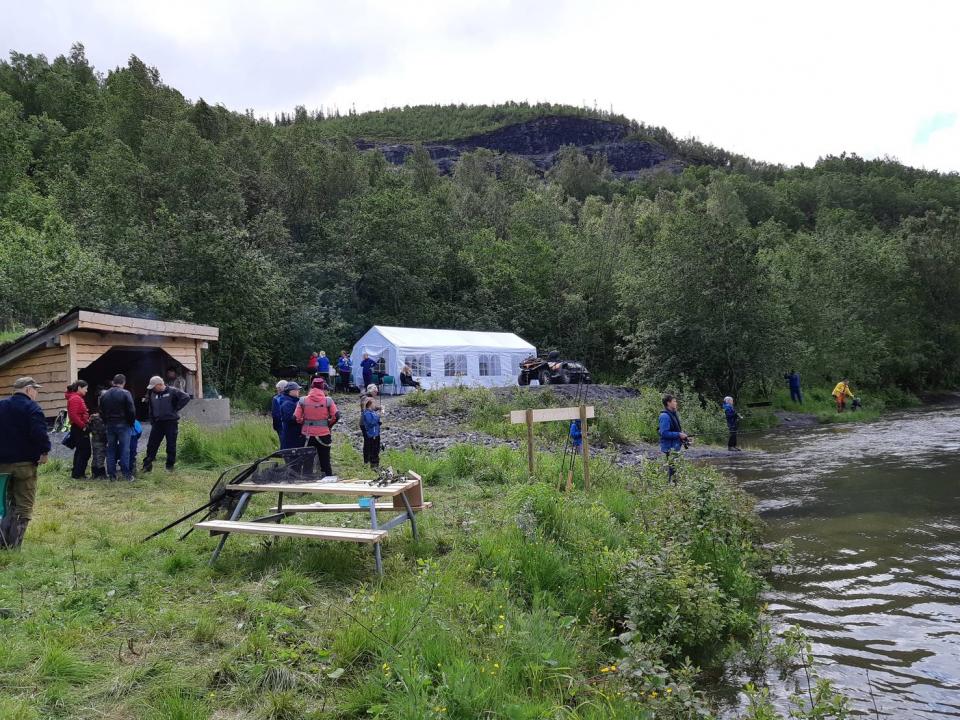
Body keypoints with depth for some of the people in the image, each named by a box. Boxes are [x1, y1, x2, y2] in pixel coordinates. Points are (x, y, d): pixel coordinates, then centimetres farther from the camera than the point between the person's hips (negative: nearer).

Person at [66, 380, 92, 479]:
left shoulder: (78, 398, 16)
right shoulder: (75, 399, -16)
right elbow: (73, 415, -25)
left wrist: (88, 419, 7)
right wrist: (83, 426, -20)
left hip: (79, 429, 11)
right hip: (79, 429, -11)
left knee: (80, 451, 17)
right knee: (85, 451, -6)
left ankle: (76, 473, 25)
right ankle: (78, 474, -1)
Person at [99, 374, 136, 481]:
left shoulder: (104, 395, 8)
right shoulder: (125, 393, -10)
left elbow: (101, 412, 11)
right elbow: (131, 411, -13)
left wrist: (106, 423, 16)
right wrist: (131, 423, 0)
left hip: (110, 425, 5)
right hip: (123, 425, -5)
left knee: (111, 450, 10)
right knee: (125, 450, -1)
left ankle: (111, 474, 11)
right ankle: (126, 474, -2)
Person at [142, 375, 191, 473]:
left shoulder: (172, 391, -7)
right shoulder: (152, 394, 9)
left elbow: (186, 397, -13)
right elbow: (150, 408, 19)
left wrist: (176, 409, -12)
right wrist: (152, 421, 10)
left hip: (171, 422, -4)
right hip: (157, 423, 4)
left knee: (171, 445, 3)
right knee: (152, 444, 4)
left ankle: (170, 465, 13)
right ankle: (147, 464, 12)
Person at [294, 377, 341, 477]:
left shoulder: (303, 400, -4)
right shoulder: (328, 400, -6)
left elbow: (296, 417, -7)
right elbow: (336, 416, -11)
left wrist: (305, 424, 10)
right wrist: (329, 425, 5)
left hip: (308, 435, 1)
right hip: (324, 434, -1)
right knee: (325, 460, 10)